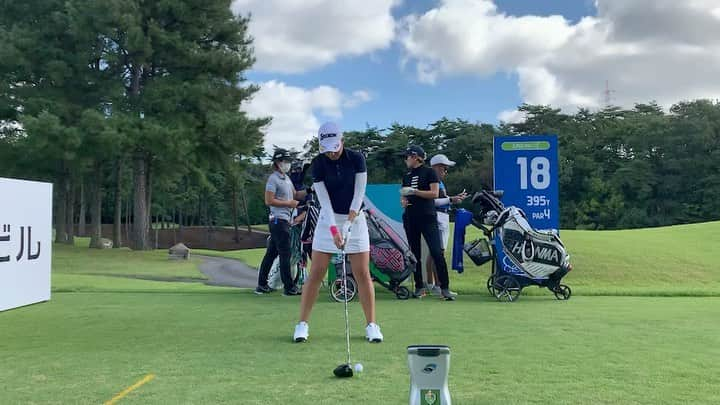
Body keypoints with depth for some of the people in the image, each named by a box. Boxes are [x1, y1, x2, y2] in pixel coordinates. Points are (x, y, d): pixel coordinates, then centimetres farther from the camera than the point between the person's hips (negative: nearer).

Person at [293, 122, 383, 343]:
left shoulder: (356, 158, -7)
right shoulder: (318, 163, -8)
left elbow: (359, 191, -8)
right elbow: (323, 199, -12)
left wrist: (351, 215, -21)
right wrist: (333, 228, -21)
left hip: (355, 218, 0)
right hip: (329, 219, 0)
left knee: (362, 274, -2)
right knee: (316, 274, -2)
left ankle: (371, 325, 7)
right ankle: (302, 324, 6)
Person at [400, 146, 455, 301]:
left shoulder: (429, 172, -1)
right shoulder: (407, 175, 17)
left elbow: (435, 193, -10)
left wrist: (414, 191, -15)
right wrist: (403, 201, 1)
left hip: (427, 217, -6)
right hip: (410, 217, 6)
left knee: (437, 252, -12)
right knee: (415, 253, 7)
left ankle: (444, 288, -10)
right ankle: (419, 287, 15)